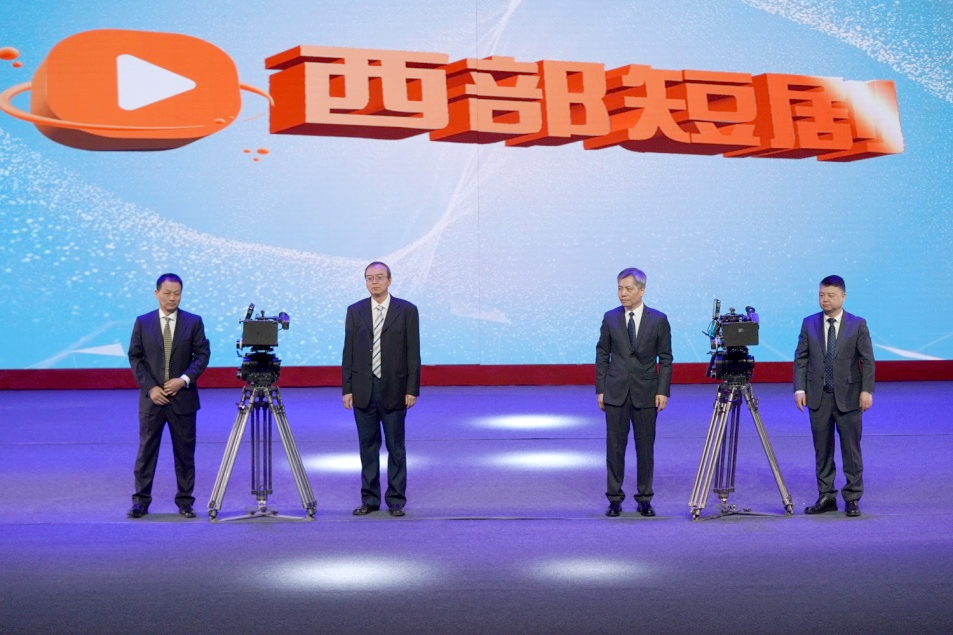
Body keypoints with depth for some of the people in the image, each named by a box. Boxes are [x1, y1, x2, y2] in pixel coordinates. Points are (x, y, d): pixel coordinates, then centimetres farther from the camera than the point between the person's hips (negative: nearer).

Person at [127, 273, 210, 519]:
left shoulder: (193, 322, 3)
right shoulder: (142, 322, 4)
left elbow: (202, 355, 0)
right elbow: (135, 358, 4)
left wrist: (184, 380, -13)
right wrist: (150, 388, -8)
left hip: (183, 398, 0)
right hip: (152, 397, 0)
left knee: (185, 451, 4)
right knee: (146, 449, 2)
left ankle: (185, 501, 12)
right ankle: (141, 500, 8)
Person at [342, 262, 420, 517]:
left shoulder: (406, 310, 0)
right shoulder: (355, 311, 6)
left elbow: (413, 352, -2)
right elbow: (348, 352, 6)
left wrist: (412, 389, -7)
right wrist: (347, 388, 1)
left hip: (394, 389, -2)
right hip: (363, 389, 2)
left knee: (395, 447, 4)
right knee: (368, 446, 7)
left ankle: (396, 500, 11)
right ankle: (370, 499, 16)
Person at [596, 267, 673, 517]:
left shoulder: (658, 320, 0)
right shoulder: (610, 318, 3)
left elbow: (665, 359, 2)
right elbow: (602, 356, 7)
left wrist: (663, 391, -6)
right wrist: (600, 390, 1)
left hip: (646, 393, -1)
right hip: (615, 392, 1)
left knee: (645, 447, 4)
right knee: (615, 446, 3)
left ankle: (645, 498, 14)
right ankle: (614, 498, 12)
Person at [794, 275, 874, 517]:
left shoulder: (858, 325, 0)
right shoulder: (809, 324, 6)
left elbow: (867, 360, -1)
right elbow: (800, 359, 6)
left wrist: (867, 390, -10)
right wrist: (799, 388, -3)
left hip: (848, 396, -2)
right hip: (818, 397, 2)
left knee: (851, 449, 2)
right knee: (822, 450, 6)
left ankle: (852, 498, 10)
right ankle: (826, 497, 14)